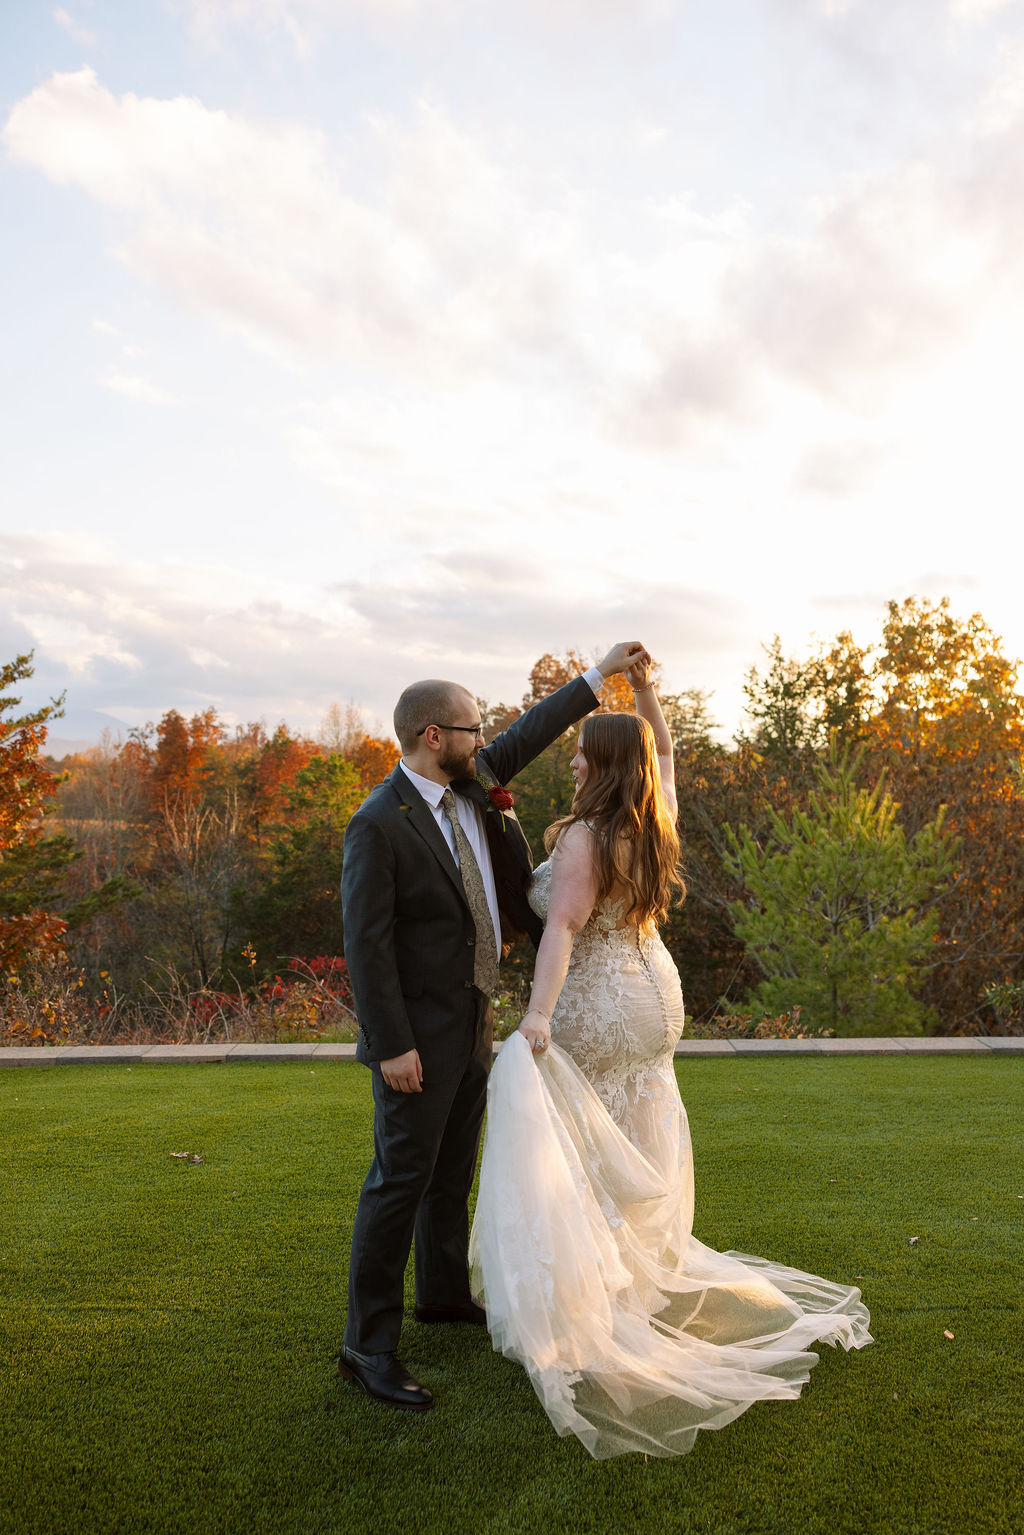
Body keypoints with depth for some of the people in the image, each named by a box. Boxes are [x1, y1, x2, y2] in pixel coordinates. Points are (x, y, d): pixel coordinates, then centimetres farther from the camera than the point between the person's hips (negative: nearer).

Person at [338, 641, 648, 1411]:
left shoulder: (470, 783, 1)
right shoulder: (379, 824, -21)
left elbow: (526, 737, 16)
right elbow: (366, 941, -21)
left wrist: (599, 674, 19)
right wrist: (391, 1046, -21)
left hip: (473, 1020, 8)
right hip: (418, 1032, -8)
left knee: (455, 1168, 21)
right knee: (402, 1179, -2)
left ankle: (446, 1291, 39)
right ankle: (369, 1345, 11)